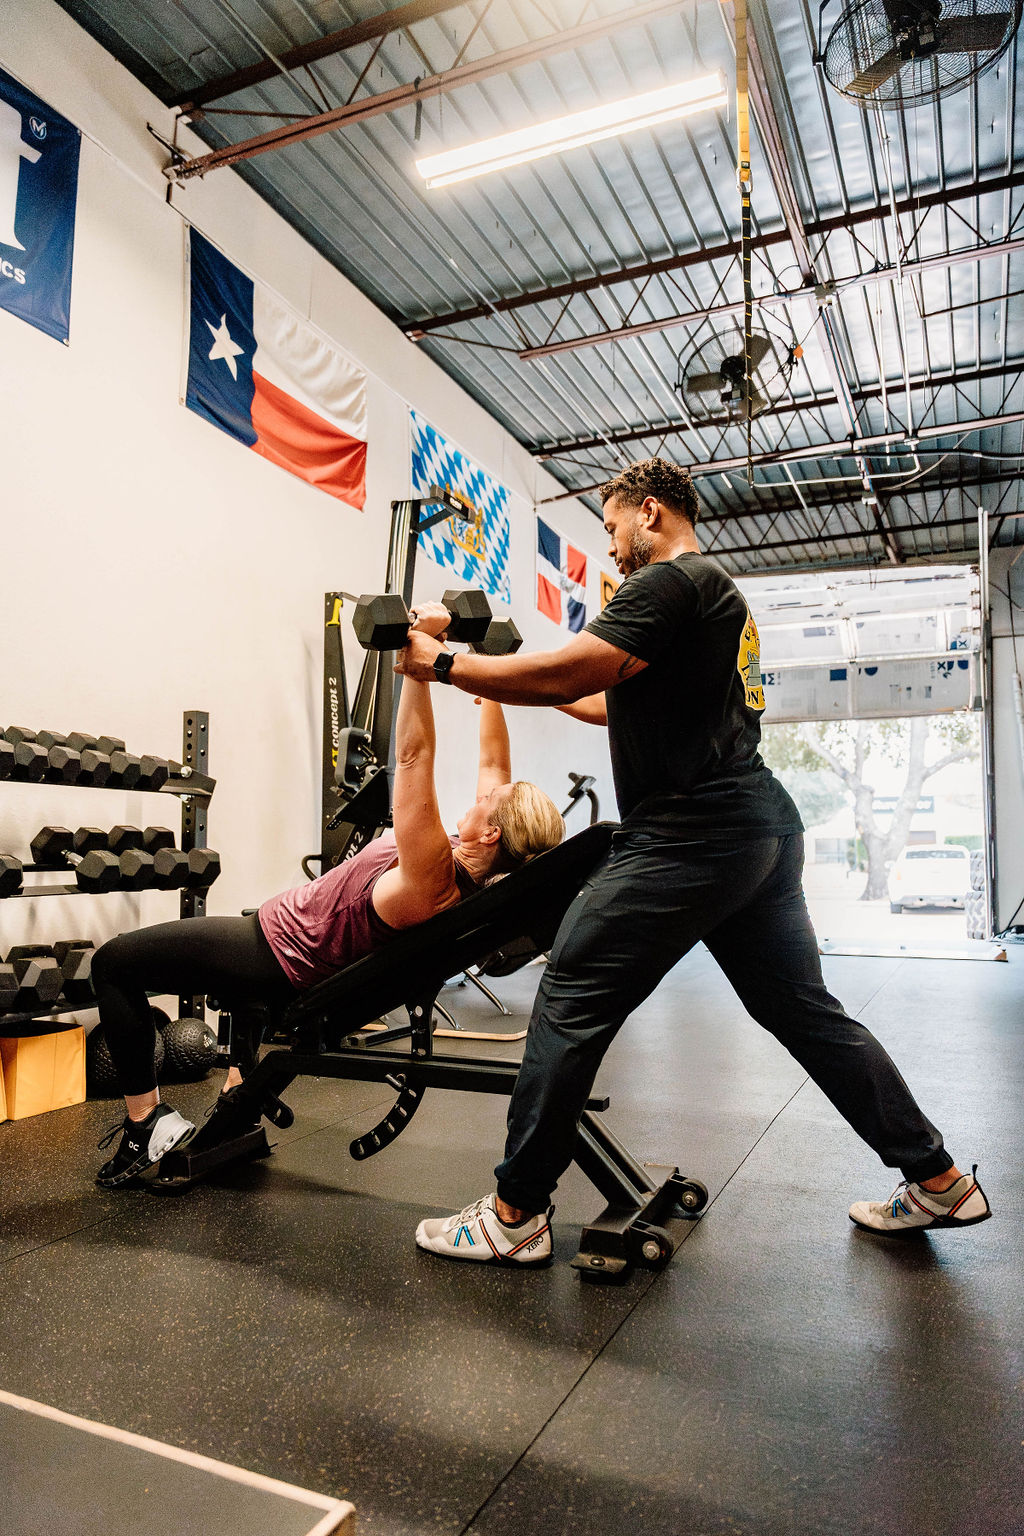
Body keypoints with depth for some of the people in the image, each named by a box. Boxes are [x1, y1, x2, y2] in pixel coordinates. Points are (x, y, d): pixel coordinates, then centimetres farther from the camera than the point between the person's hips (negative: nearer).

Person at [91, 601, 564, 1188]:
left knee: (114, 963, 5)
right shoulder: (478, 871, -15)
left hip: (282, 956, -9)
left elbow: (414, 755, -45)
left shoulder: (432, 879, -37)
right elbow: (495, 760, -5)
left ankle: (149, 1121, 6)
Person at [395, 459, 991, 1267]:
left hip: (690, 834, -10)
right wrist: (517, 680, 32)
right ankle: (938, 1179, 28)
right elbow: (628, 704, 31)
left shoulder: (672, 583, -8)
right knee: (804, 1010, 18)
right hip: (760, 831, 11)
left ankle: (515, 1216, 6)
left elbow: (566, 673, -19)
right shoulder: (718, 594, 25)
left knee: (571, 1004, -4)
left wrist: (443, 663, -8)